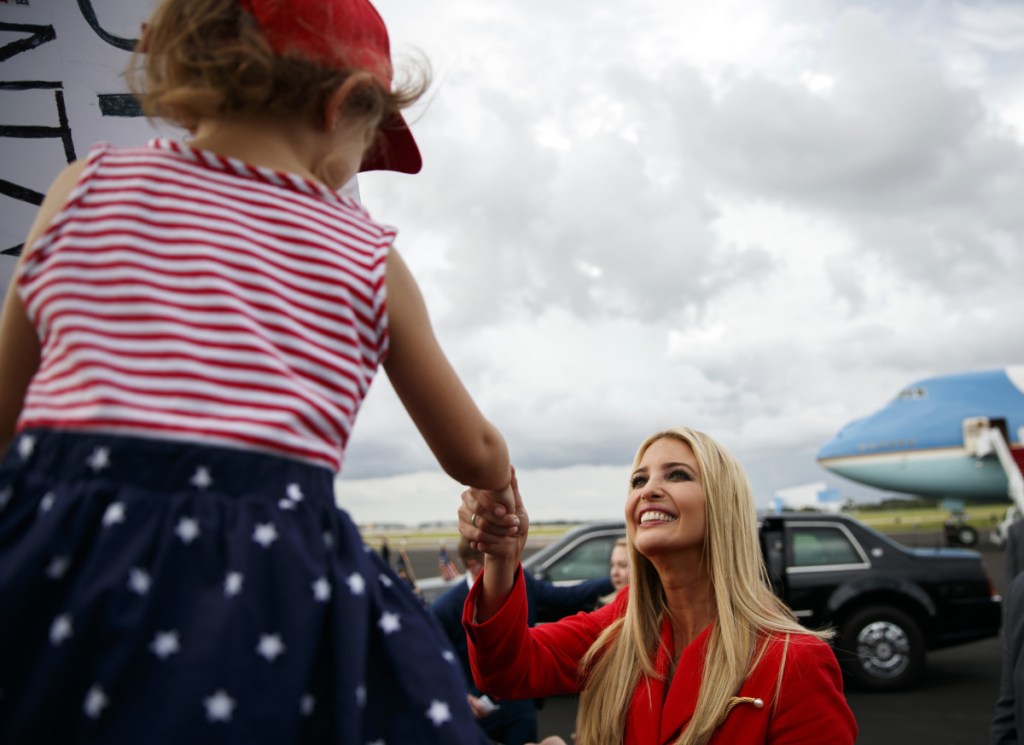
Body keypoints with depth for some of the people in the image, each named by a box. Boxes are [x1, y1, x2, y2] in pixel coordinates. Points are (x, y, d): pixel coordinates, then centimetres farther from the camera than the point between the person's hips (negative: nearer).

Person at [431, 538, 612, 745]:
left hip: (520, 706, 4)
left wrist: (612, 582, 1)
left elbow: (566, 597, 5)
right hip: (475, 714, -4)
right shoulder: (446, 608, -20)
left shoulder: (522, 583, -7)